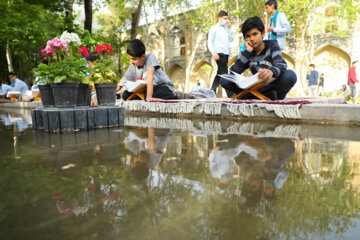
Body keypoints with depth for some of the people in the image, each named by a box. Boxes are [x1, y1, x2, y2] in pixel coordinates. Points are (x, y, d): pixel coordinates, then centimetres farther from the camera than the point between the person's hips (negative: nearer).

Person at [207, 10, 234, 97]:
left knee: (220, 74, 9)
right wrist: (213, 53, -14)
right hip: (219, 53, -7)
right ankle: (230, 94, -15)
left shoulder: (226, 29, 22)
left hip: (226, 54, 7)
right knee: (224, 74, -12)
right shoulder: (214, 28, 5)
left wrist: (229, 28, 10)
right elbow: (210, 42, -1)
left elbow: (231, 39, 14)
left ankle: (212, 91, 18)